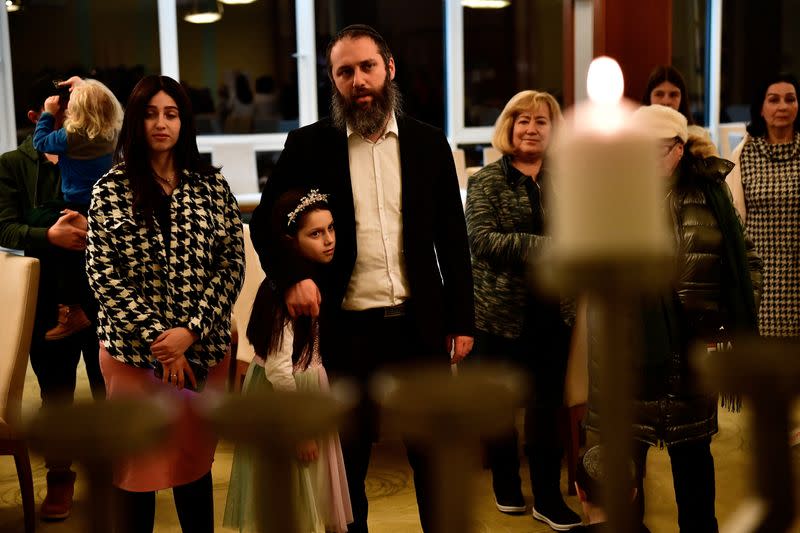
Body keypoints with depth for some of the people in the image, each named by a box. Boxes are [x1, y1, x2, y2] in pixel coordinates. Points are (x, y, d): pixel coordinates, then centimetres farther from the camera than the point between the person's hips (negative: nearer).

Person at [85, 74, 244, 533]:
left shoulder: (212, 185, 4)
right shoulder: (111, 190, 0)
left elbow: (232, 264, 0)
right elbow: (103, 275, -5)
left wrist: (191, 331, -11)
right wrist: (157, 338, -12)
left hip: (204, 348, 2)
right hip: (134, 350, -1)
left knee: (195, 462, 12)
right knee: (138, 468, 7)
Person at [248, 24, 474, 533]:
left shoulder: (428, 142, 4)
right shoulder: (309, 145, 1)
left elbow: (453, 239, 7)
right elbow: (264, 222, 5)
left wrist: (462, 320, 4)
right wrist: (291, 277, -12)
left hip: (420, 323, 1)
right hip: (346, 326, -1)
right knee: (349, 453, 12)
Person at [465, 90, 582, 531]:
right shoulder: (487, 181, -1)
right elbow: (482, 239, -14)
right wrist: (542, 247, -23)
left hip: (551, 311, 2)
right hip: (500, 310, -2)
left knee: (547, 404, 6)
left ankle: (548, 497, 17)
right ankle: (505, 484, 29)